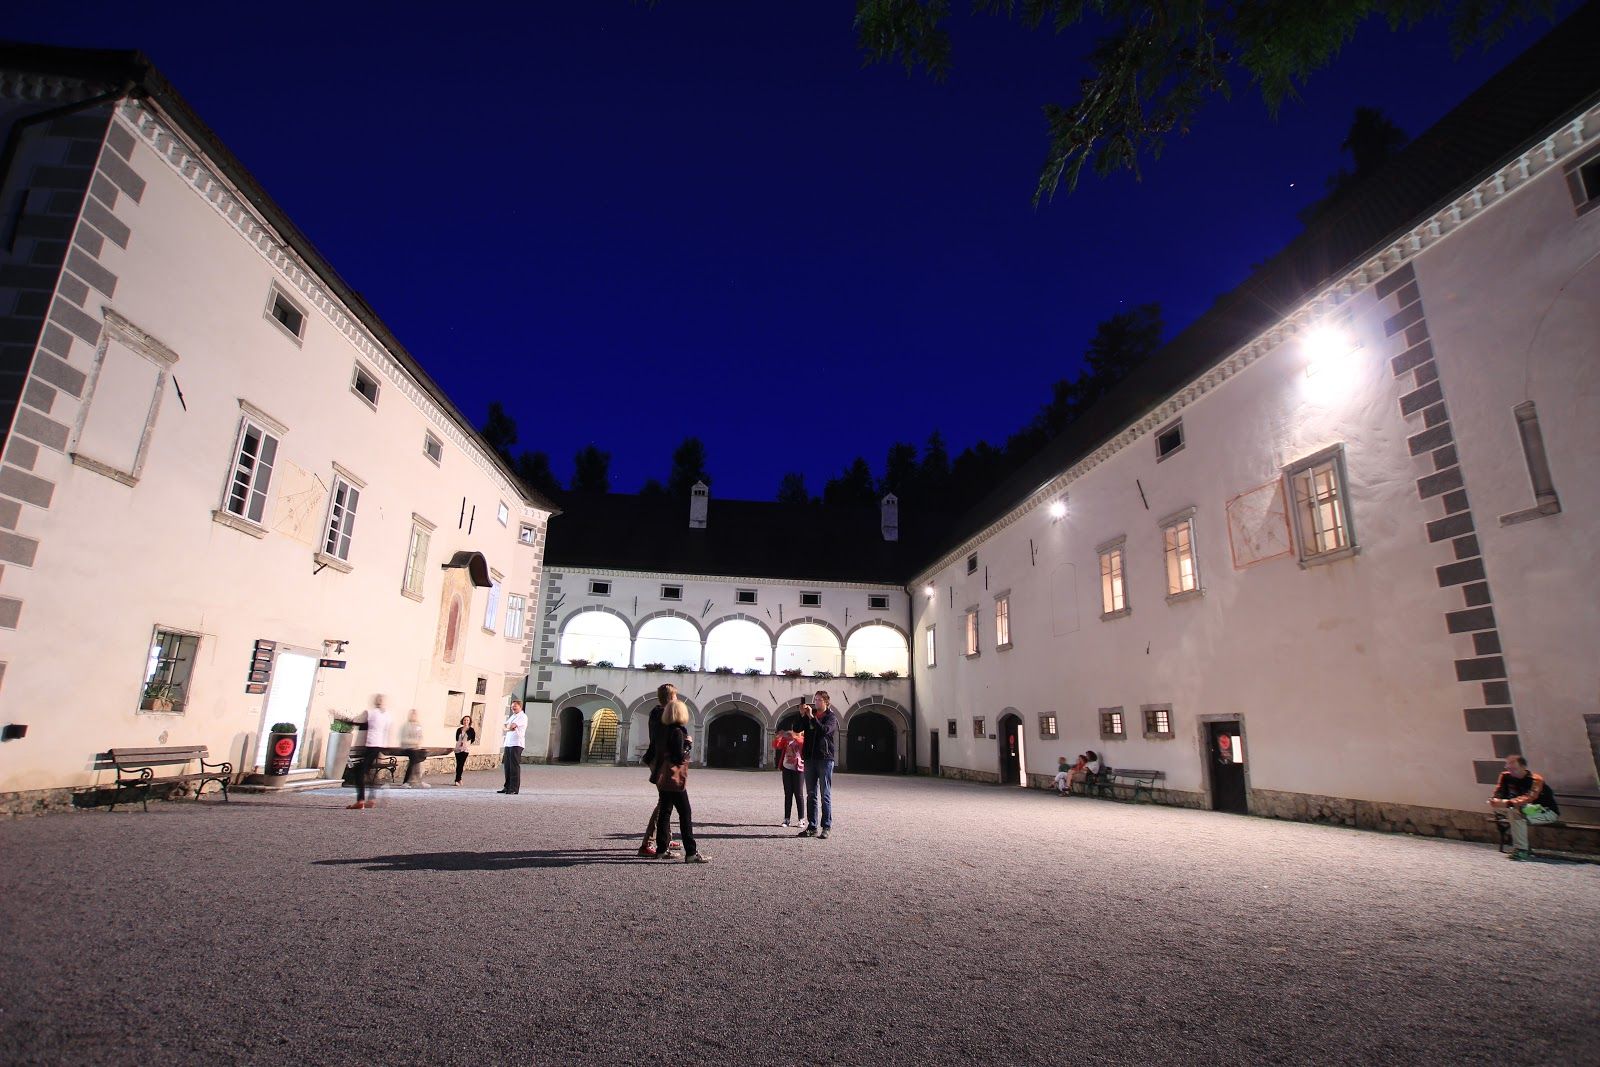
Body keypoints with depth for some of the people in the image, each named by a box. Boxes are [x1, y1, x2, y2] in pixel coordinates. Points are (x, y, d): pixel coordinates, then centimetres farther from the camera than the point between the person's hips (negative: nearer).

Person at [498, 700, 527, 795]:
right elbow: (505, 727, 14)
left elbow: (511, 726, -15)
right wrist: (510, 728, -4)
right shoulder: (512, 716, 22)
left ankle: (514, 789, -7)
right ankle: (507, 787, 15)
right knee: (507, 766, 8)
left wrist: (508, 727, 5)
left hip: (516, 744, -8)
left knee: (514, 767, -8)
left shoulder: (523, 716, -6)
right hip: (508, 744, 8)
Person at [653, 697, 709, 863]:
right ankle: (691, 852, -6)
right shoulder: (678, 731, -15)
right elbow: (680, 757, -18)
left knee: (665, 812, 13)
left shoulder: (664, 730, 10)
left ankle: (661, 849, 18)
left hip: (662, 778, 9)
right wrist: (687, 744, -7)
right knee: (685, 814, -5)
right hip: (675, 779, -9)